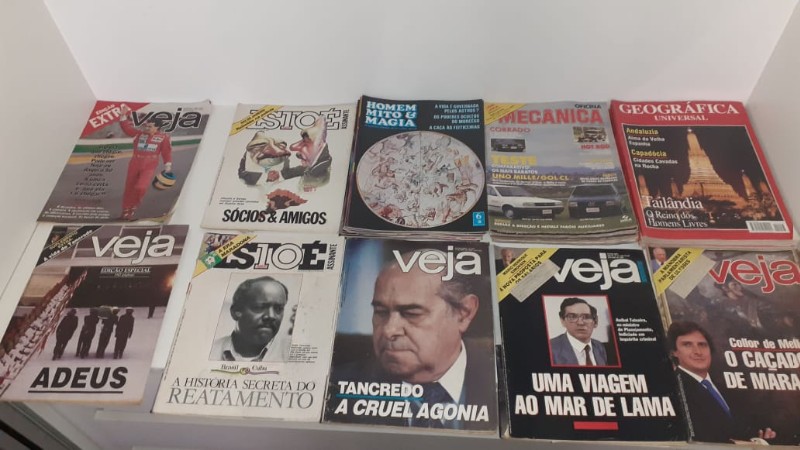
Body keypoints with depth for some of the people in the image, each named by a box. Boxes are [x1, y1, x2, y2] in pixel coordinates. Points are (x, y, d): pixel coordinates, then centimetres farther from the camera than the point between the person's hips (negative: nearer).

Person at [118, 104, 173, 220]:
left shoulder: (164, 137, 0)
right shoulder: (139, 134, 9)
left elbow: (167, 153, 1)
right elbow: (126, 127, 7)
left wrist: (168, 167, -2)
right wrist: (124, 115, -4)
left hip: (149, 167, -3)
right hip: (134, 165, 4)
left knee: (141, 188, -20)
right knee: (129, 188, 8)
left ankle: (133, 208, 8)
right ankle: (126, 211, 24)